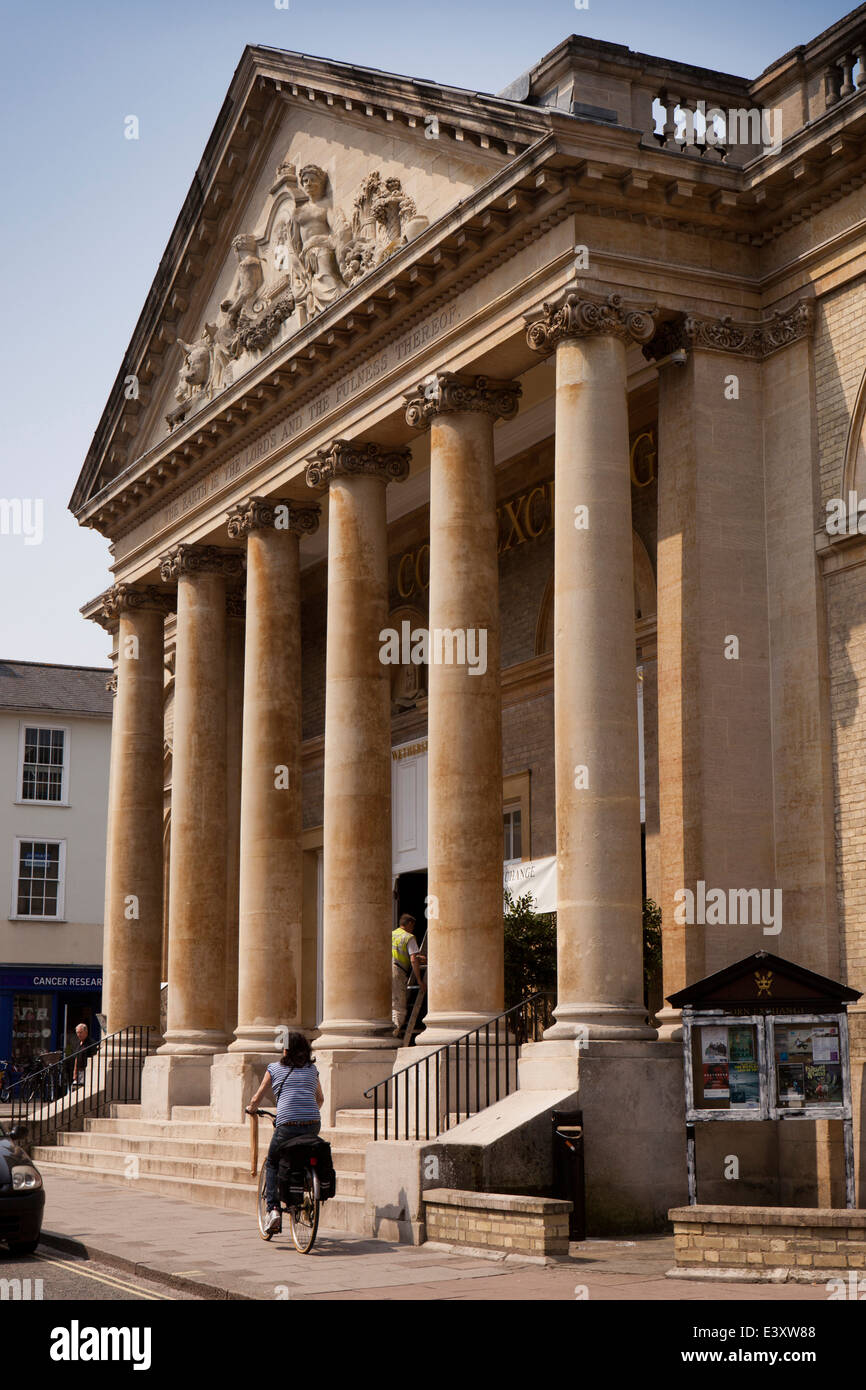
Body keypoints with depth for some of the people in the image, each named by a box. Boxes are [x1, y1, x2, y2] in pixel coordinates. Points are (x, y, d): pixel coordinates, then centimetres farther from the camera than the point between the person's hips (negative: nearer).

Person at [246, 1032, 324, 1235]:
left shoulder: (274, 1068, 11)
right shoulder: (312, 1069, 18)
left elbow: (256, 1099, 14)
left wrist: (251, 1109, 36)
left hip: (287, 1125, -3)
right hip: (313, 1126, 3)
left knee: (272, 1164, 18)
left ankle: (273, 1209, 2)